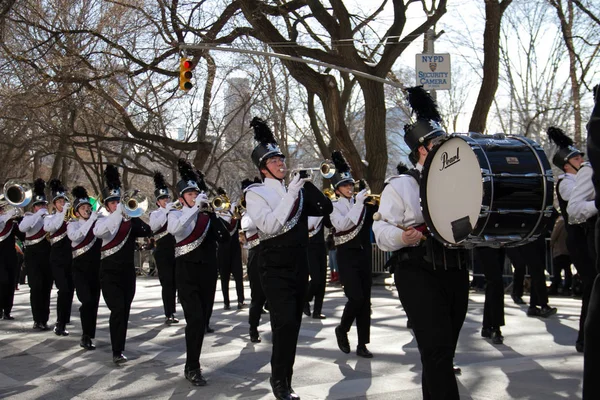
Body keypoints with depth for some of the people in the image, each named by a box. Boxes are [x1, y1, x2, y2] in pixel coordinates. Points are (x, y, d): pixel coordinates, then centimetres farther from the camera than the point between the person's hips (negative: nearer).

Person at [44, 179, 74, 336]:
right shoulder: (50, 218, 3)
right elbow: (50, 227, -19)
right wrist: (63, 213, -23)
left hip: (72, 257, 3)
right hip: (58, 258, -3)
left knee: (70, 290, 5)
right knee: (64, 290, -14)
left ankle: (62, 323, 19)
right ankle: (60, 324, -6)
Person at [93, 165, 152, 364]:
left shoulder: (130, 220, 5)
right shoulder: (104, 221, -3)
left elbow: (148, 231, -10)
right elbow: (98, 232, -28)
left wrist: (130, 214, -21)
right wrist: (118, 213, -35)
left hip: (128, 272, 3)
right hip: (110, 273, -3)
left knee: (124, 312, 9)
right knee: (118, 310, -15)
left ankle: (120, 349, 21)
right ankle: (117, 351, -10)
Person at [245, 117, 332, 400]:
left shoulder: (295, 189, 9)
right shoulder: (255, 193, -6)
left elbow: (326, 208, 4)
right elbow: (269, 226, -21)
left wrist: (306, 185, -7)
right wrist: (291, 193, -22)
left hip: (299, 265, 6)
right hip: (275, 268, -5)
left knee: (293, 324, 10)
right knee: (285, 323, -16)